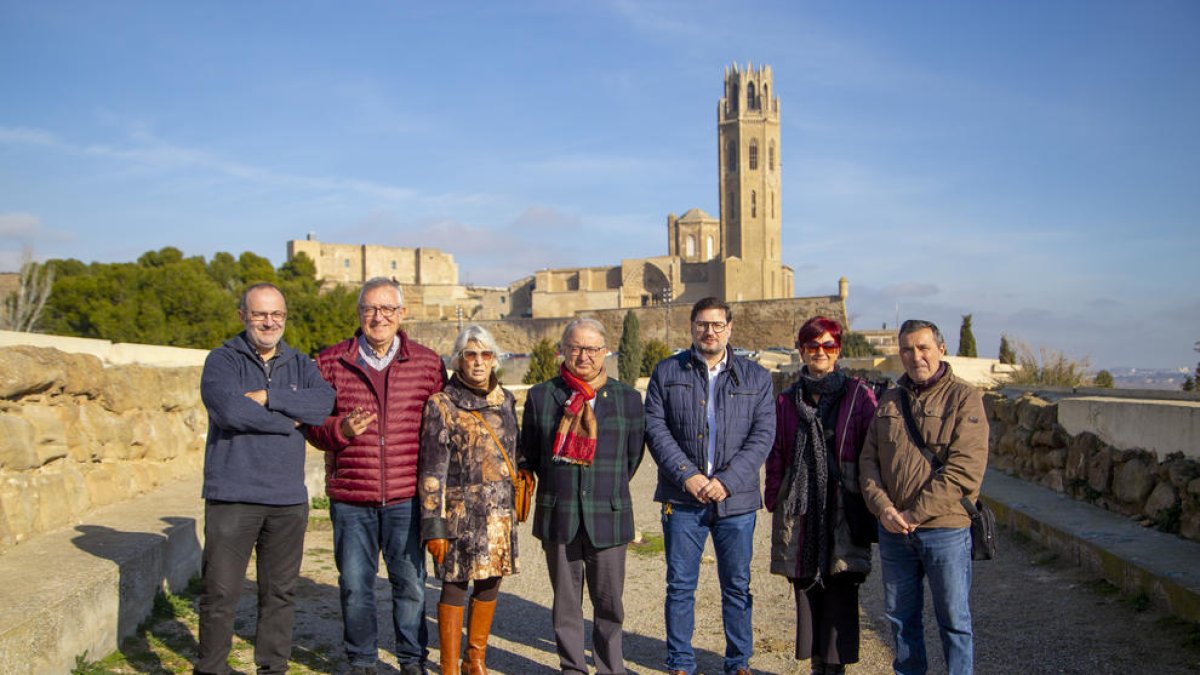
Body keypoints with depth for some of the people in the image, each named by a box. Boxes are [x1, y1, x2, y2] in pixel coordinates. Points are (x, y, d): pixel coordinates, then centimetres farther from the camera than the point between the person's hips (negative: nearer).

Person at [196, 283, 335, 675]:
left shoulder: (300, 365, 13)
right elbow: (230, 408, -19)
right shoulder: (223, 360, 0)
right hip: (232, 495, -4)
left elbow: (323, 403, -7)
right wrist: (287, 422, -9)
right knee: (221, 593, -1)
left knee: (280, 592, 11)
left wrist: (268, 398, -15)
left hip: (288, 499, 4)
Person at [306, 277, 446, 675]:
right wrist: (340, 430, -15)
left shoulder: (427, 363, 5)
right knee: (354, 585, 9)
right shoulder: (331, 362, 4)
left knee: (410, 582, 7)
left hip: (406, 497, 0)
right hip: (349, 497, 0)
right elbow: (313, 425, 7)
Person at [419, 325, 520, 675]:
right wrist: (433, 523, -13)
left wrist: (512, 507, 15)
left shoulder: (505, 400, 9)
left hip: (500, 511, 5)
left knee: (490, 583, 11)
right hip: (461, 511, -5)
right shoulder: (442, 404, -7)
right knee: (455, 585, 1)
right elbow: (433, 469, -9)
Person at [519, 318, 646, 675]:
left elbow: (633, 455, 11)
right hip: (558, 515, 1)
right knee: (566, 601, 10)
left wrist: (609, 488, 10)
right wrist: (558, 485, 11)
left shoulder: (627, 397, 4)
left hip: (608, 515, 0)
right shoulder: (541, 396, 3)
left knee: (609, 602, 4)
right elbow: (529, 454, 12)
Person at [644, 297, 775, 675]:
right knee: (680, 586, 6)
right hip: (682, 498, 0)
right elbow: (655, 428, -1)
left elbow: (763, 435, 0)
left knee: (737, 586, 10)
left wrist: (727, 481, -12)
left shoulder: (756, 377, 7)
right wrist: (687, 476, -13)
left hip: (736, 499, 1)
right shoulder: (667, 372, 6)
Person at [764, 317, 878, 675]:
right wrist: (773, 499, 7)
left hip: (844, 508, -3)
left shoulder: (859, 395, 0)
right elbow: (776, 457, 12)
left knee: (840, 589, -1)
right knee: (805, 589, 8)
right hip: (801, 509, 3)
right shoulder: (788, 400, 10)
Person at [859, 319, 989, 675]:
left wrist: (916, 514, -16)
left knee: (954, 620, 7)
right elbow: (868, 459, 8)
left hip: (945, 529, -5)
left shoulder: (963, 397, -5)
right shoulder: (888, 401, 11)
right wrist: (883, 508, -9)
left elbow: (964, 468, -14)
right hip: (893, 530, 5)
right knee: (900, 616, 15)